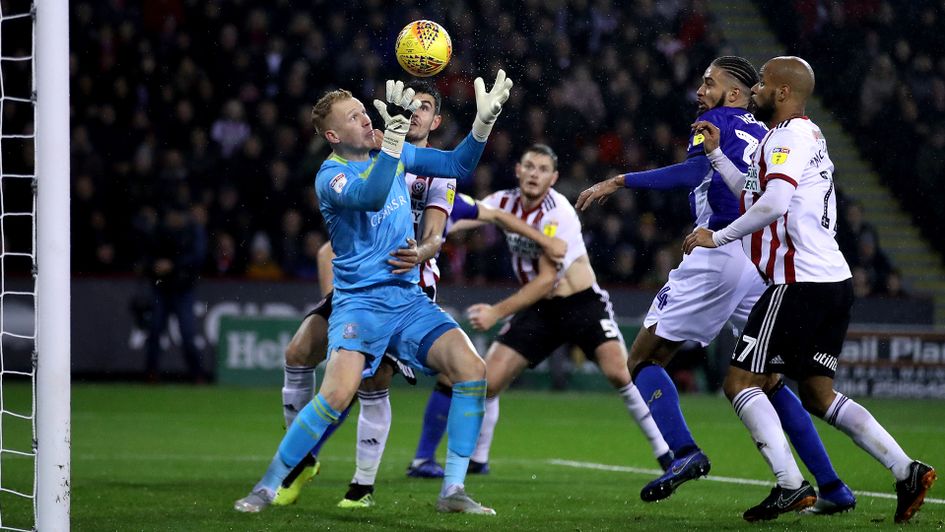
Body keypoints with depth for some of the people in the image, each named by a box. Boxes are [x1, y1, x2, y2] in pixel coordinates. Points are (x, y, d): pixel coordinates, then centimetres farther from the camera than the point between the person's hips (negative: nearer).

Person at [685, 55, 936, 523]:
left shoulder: (789, 135, -10)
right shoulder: (808, 135, 22)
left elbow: (773, 204, -24)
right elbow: (757, 196, 31)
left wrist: (717, 237, -15)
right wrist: (716, 153, 27)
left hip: (801, 285, -10)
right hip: (834, 279, 10)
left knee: (741, 382, -5)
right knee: (818, 395, 14)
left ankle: (790, 485, -13)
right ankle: (907, 471, 4)